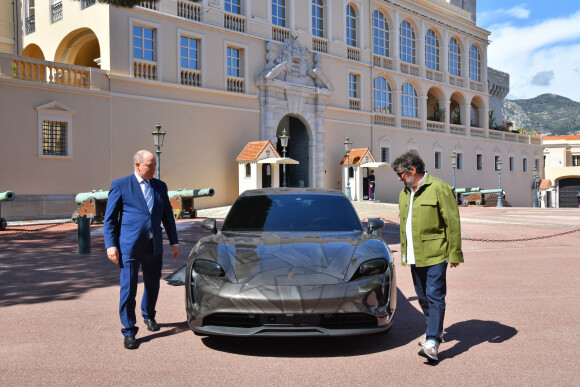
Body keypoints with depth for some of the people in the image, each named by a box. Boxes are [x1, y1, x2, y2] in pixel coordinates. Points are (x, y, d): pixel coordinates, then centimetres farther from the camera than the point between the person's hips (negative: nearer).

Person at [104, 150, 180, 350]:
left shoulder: (160, 186, 11)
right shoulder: (120, 185, -1)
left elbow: (167, 216, 15)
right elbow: (110, 218, -1)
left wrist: (174, 241, 10)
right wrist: (111, 245, -9)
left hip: (154, 246, 4)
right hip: (129, 246, -4)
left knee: (153, 285, 15)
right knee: (128, 288, -3)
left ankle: (148, 315, 42)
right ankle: (129, 331, 9)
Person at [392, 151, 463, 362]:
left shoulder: (439, 188, -9)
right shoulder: (404, 194, 14)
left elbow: (452, 222, -10)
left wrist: (455, 253, -11)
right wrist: (404, 253, 20)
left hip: (435, 254, -7)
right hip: (415, 256, 8)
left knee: (435, 296, -9)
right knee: (423, 297, 14)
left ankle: (432, 342, -9)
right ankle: (436, 331, 31)